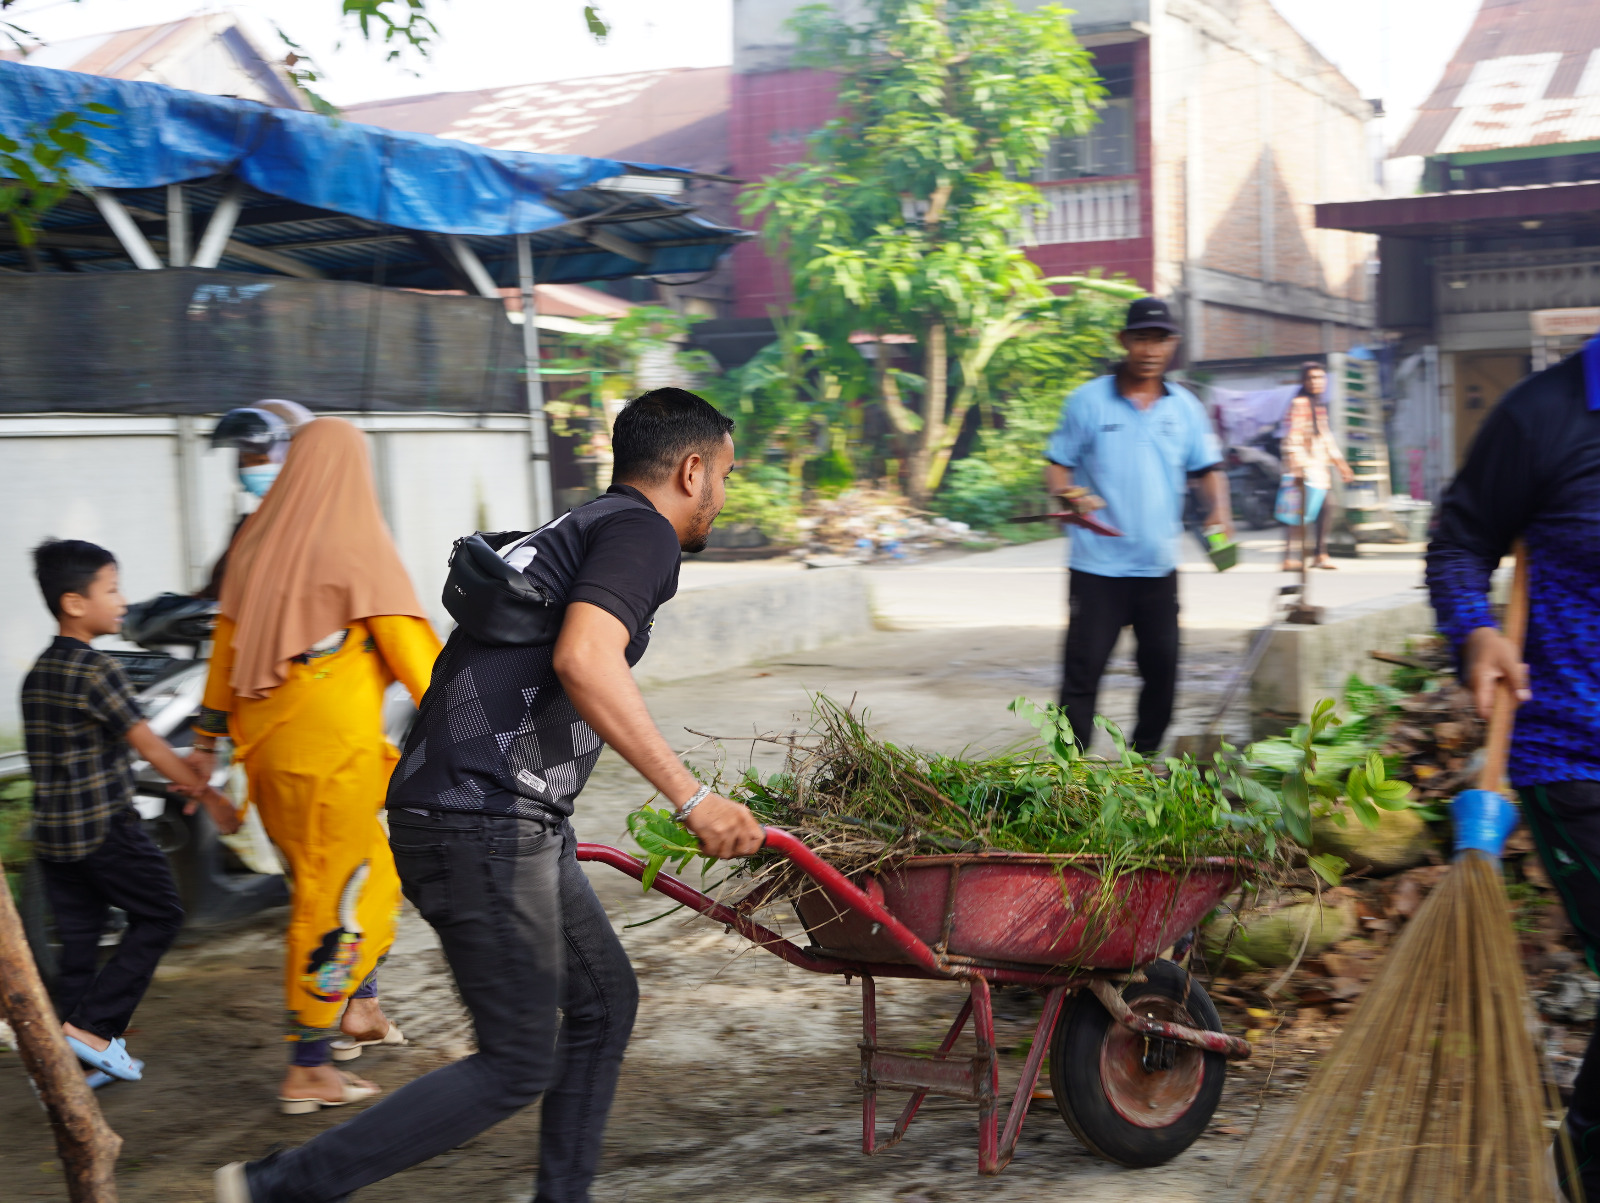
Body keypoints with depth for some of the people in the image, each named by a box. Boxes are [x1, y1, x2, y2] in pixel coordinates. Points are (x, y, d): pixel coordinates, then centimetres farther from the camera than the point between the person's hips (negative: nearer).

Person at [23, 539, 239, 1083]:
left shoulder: (38, 675, 12)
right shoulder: (97, 670, -15)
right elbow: (147, 744, -13)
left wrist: (181, 774, 18)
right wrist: (208, 795, -4)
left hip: (52, 833, 8)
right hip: (104, 829, -8)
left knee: (78, 937, 11)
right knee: (159, 914, 7)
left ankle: (75, 1060, 13)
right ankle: (92, 1024, 2)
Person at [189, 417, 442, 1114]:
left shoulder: (257, 545, 6)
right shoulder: (359, 550, -12)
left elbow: (226, 648, 12)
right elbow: (411, 648, -12)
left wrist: (207, 740, 20)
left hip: (266, 749, 7)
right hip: (335, 751, -7)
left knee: (356, 875, 24)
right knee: (336, 897, 1)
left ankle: (358, 1008, 27)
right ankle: (308, 1070, 5)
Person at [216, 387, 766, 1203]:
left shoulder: (574, 532, 22)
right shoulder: (639, 532, -8)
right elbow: (583, 661, -26)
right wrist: (691, 798, -23)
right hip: (485, 823, -10)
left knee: (604, 1001, 18)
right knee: (519, 1062, -2)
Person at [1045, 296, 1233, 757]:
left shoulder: (1185, 407, 8)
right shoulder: (1088, 401, -2)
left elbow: (1207, 466, 11)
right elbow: (1057, 464, 1)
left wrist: (1219, 510, -9)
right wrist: (1068, 494, -22)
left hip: (1159, 567, 4)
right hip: (1097, 567, -4)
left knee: (1162, 668, 10)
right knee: (1083, 668, -3)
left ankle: (1143, 760, 27)